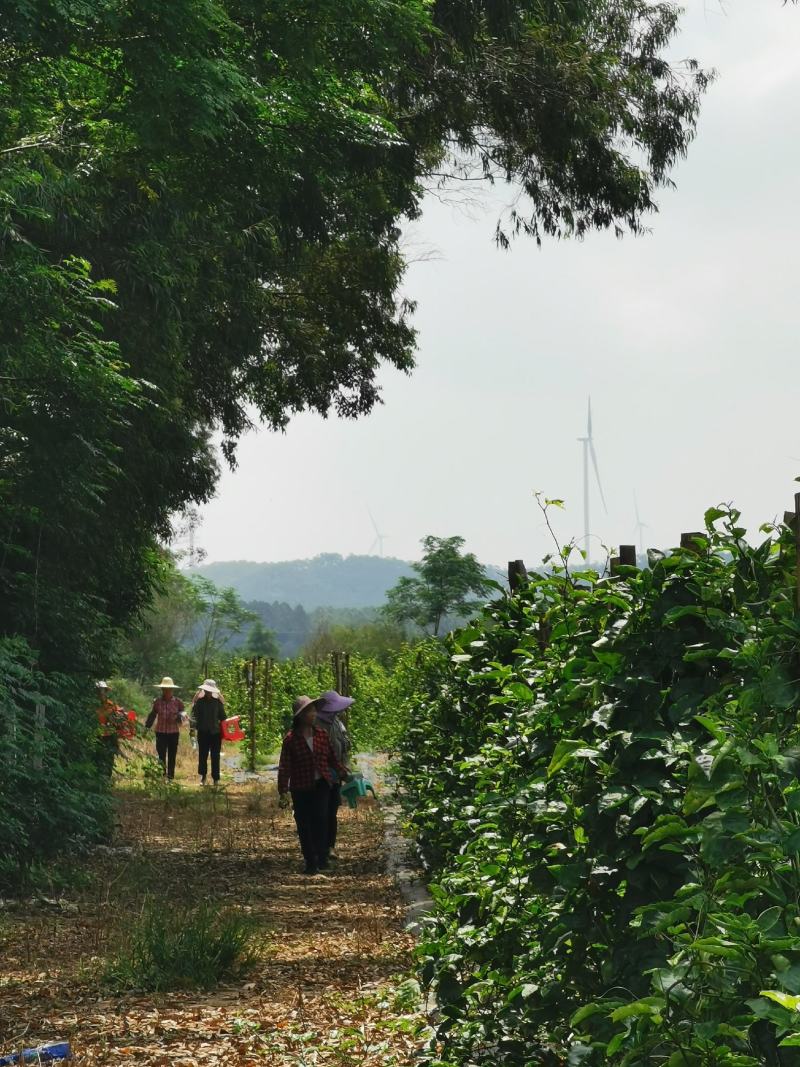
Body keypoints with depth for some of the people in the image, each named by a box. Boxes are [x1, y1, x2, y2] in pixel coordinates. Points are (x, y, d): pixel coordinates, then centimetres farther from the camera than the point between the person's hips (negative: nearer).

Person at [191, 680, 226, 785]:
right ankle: (203, 776, 12)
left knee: (215, 756, 1)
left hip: (215, 733, 1)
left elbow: (222, 717, 11)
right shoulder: (199, 702, 3)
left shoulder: (217, 702, 6)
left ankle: (216, 778, 6)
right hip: (203, 732, -1)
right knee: (202, 755, 0)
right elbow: (194, 715, 0)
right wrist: (193, 727, -13)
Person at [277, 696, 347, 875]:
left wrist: (343, 773, 11)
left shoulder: (321, 735, 4)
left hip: (321, 785, 1)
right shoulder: (291, 739, -5)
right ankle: (310, 862, 13)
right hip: (301, 788, -1)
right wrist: (283, 791, -8)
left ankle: (322, 858, -11)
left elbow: (331, 758, 17)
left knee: (320, 818, -16)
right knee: (304, 825, 3)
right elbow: (285, 767, -4)